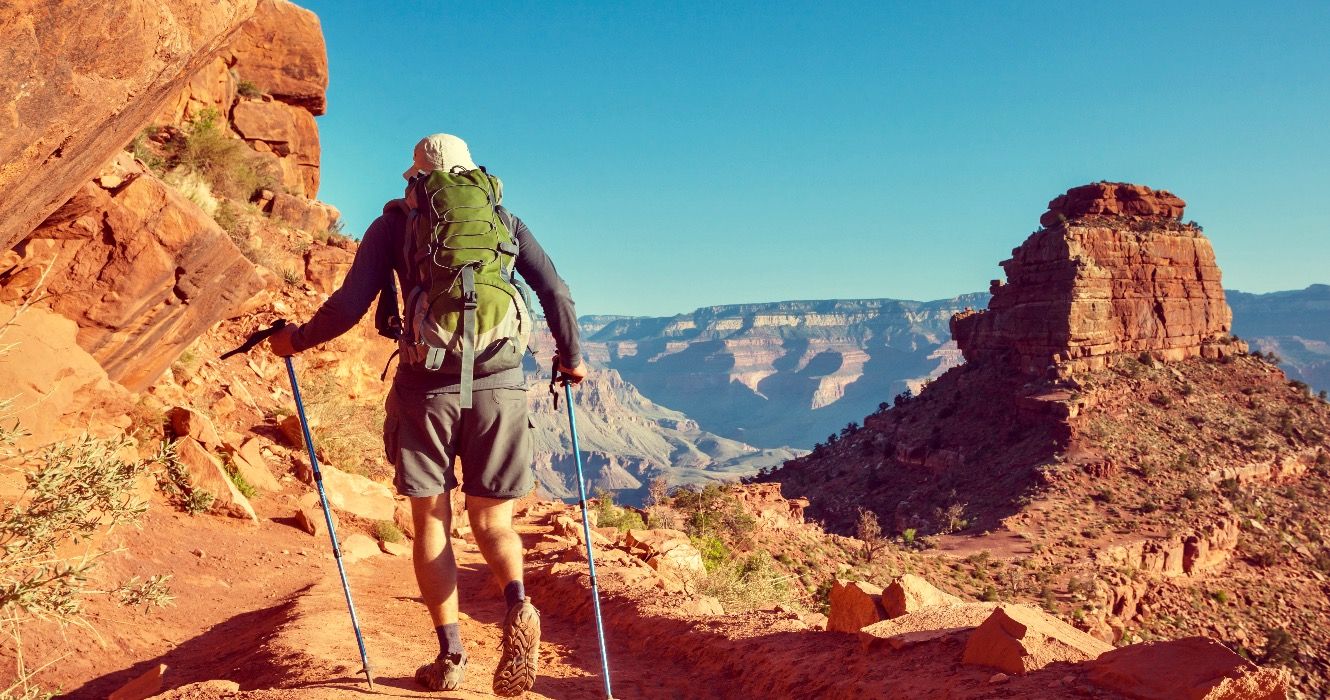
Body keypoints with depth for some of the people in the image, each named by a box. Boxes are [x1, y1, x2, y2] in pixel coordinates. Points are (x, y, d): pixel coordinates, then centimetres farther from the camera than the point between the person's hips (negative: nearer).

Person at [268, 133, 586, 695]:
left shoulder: (394, 223, 9)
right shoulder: (505, 220, 14)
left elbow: (349, 307, 1)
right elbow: (556, 294, 8)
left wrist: (296, 340, 18)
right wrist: (571, 358, 23)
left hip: (425, 387, -1)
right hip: (499, 384, 2)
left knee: (431, 522, 12)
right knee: (492, 520, 12)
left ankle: (450, 654, 9)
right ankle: (518, 603, -16)